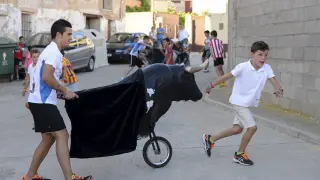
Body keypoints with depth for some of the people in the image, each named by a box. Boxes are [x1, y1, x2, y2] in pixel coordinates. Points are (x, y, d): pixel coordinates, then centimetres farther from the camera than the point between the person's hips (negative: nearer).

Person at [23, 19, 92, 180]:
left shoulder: (51, 50, 20)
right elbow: (46, 77, -25)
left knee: (49, 139, 14)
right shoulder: (54, 52, -12)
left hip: (41, 101, 10)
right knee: (62, 136, -12)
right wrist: (65, 91, -16)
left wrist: (60, 92, 17)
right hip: (42, 102, -10)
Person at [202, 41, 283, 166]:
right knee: (252, 127, -12)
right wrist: (212, 85, -9)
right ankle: (240, 155, 8)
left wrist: (279, 89, -44)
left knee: (238, 129, 17)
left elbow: (273, 79, -22)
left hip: (248, 103, 7)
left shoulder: (267, 68, -10)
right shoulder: (243, 67, -23)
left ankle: (210, 139, 33)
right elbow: (227, 76, -16)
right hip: (239, 102, -7)